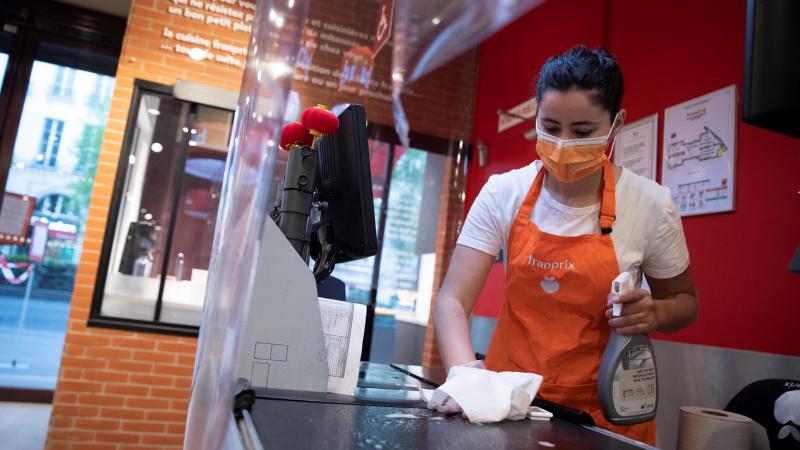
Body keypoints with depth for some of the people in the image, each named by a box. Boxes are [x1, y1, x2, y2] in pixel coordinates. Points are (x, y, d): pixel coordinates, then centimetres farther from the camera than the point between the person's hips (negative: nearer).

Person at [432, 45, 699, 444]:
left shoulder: (651, 205, -8)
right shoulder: (503, 193, -7)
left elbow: (684, 301, 8)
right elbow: (452, 300, -11)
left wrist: (654, 313, -14)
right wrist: (465, 373, -29)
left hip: (604, 410, 1)